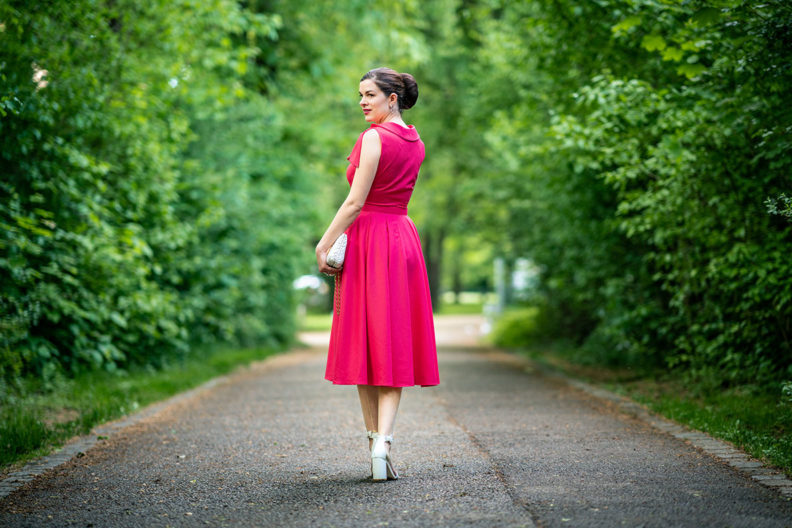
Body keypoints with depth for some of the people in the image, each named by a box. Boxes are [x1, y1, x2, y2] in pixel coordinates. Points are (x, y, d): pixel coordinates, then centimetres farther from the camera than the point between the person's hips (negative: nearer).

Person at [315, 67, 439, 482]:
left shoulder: (375, 137, -11)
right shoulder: (415, 142, 11)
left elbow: (356, 202, -15)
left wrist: (324, 244, -11)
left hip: (368, 239, -6)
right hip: (403, 236, 6)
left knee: (363, 343, 3)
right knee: (394, 346, 2)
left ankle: (375, 441, 7)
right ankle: (383, 442, -12)